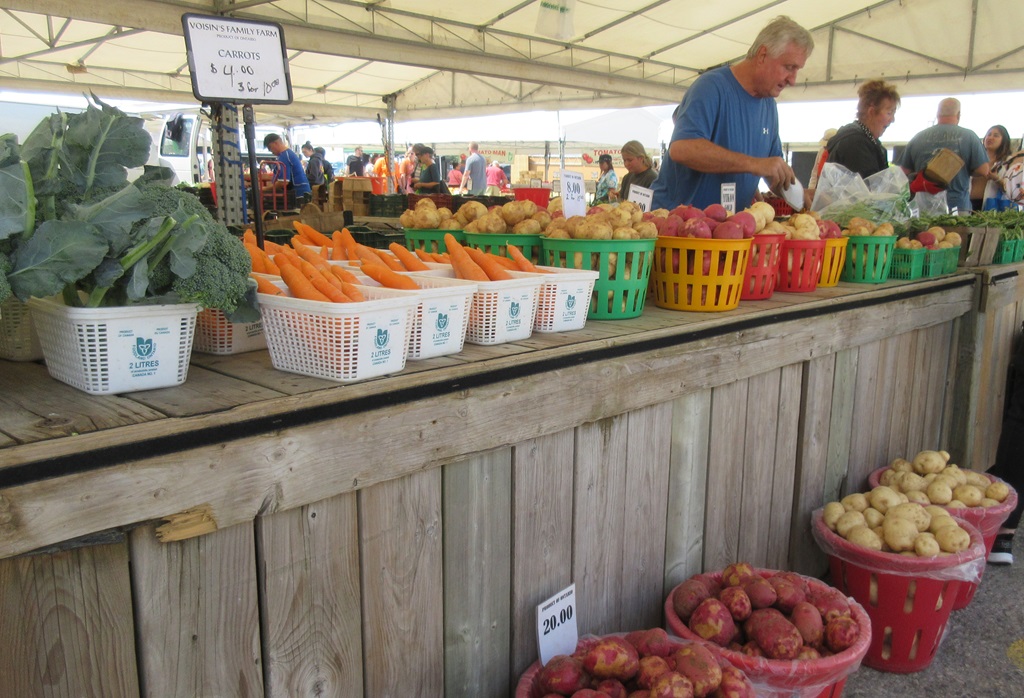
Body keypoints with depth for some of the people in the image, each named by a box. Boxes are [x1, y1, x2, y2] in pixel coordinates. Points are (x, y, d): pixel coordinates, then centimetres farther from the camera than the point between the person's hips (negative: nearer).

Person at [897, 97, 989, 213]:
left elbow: (905, 172, 7)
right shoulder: (969, 136, -2)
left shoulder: (918, 138, 3)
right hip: (958, 207, -2)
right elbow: (983, 171, -3)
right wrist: (964, 170, 15)